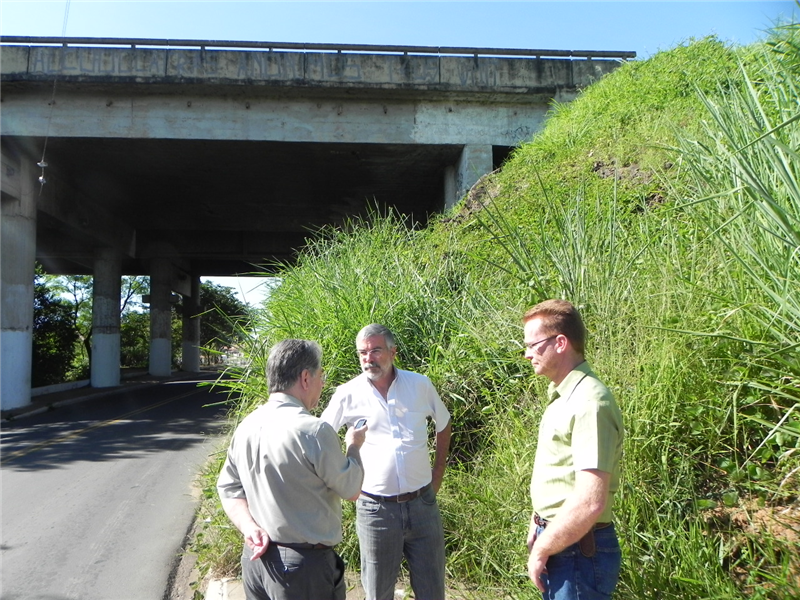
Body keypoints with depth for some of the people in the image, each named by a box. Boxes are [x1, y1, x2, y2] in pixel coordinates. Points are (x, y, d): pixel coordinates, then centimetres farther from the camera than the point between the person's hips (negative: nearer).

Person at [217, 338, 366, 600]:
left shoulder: (246, 426, 0)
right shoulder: (314, 431, -22)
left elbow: (229, 488, 7)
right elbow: (351, 490, -10)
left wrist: (249, 527, -4)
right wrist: (354, 446, 5)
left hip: (256, 557, 7)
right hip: (304, 567, -7)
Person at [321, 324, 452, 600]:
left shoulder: (420, 385, -2)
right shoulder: (348, 395, -7)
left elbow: (443, 423, 16)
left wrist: (439, 470, 13)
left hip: (422, 503, 2)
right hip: (376, 507, -1)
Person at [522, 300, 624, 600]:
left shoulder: (589, 403, -23)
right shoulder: (563, 397, 8)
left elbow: (590, 503, -28)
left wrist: (541, 551, -18)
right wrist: (537, 524, 13)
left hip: (579, 550, -9)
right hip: (557, 540, 9)